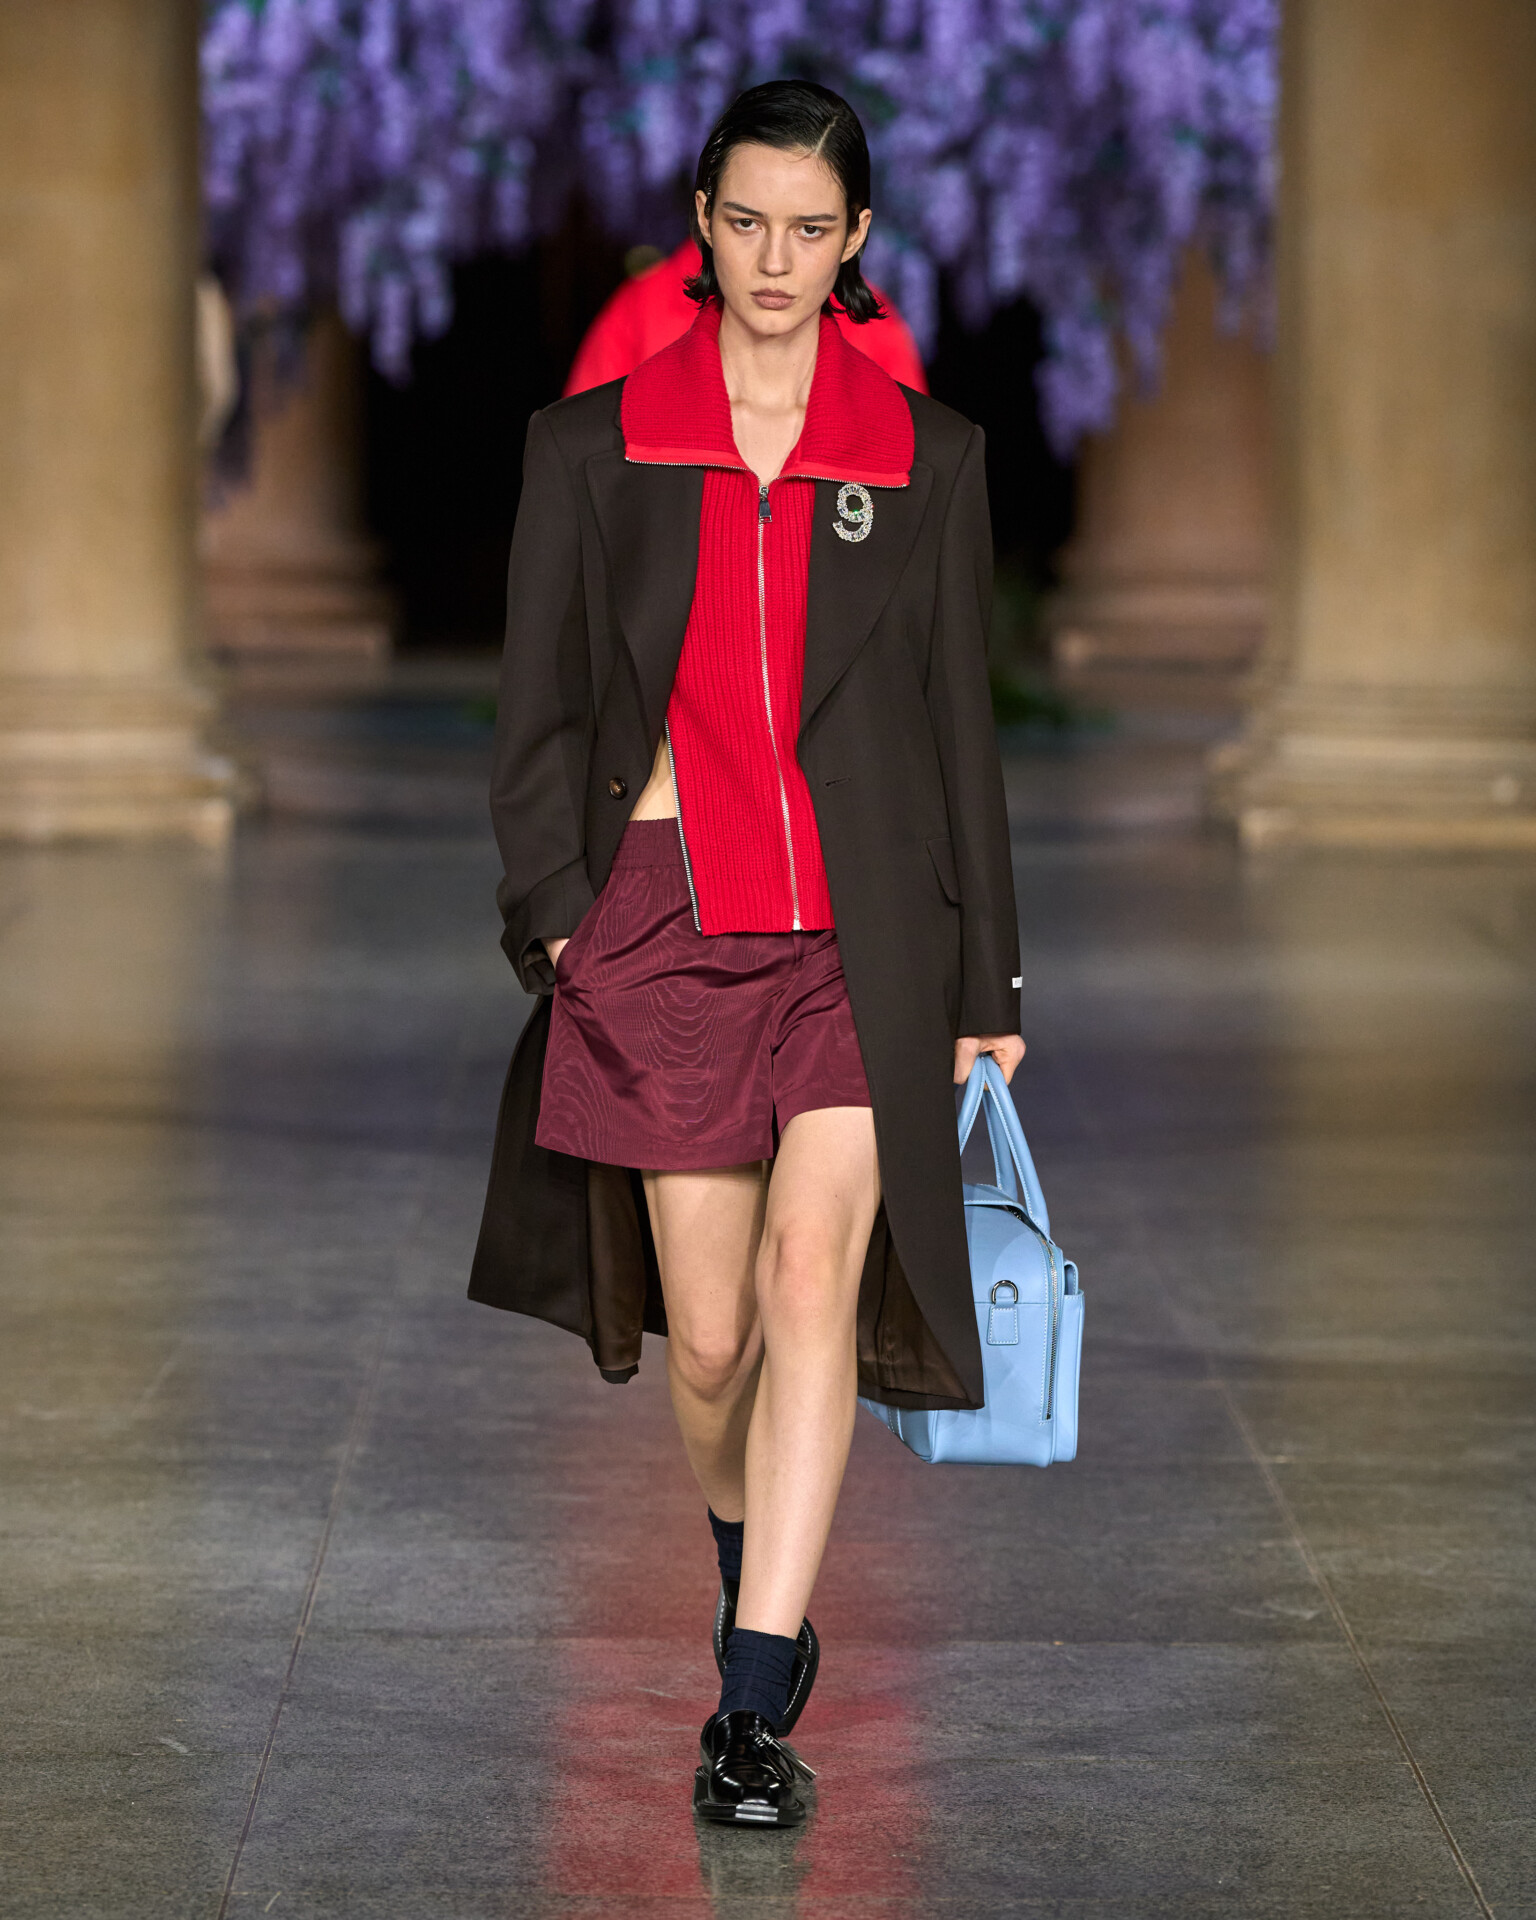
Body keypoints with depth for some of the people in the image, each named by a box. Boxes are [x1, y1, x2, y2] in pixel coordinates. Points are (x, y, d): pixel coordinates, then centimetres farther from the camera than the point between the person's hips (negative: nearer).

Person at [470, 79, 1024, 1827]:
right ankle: (751, 1566, 36)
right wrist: (555, 906, -3)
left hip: (863, 922, -1)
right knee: (707, 1337, 4)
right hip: (665, 915, 1)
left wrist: (985, 980, 11)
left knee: (813, 1277, -16)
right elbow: (537, 708, 10)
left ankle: (752, 1709, -17)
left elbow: (961, 723, 11)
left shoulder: (927, 456, 9)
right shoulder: (593, 446, 8)